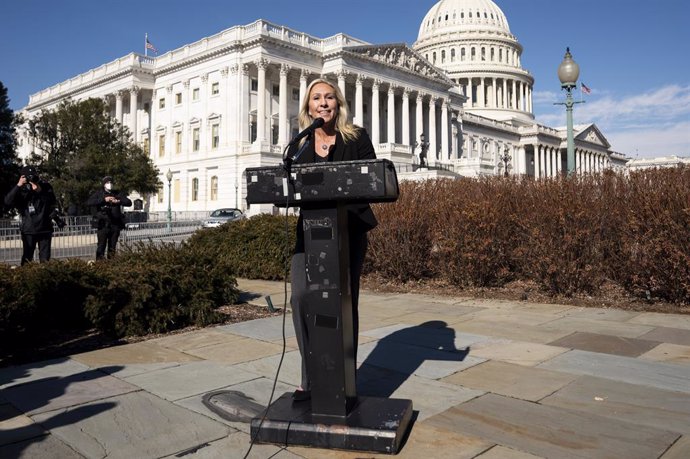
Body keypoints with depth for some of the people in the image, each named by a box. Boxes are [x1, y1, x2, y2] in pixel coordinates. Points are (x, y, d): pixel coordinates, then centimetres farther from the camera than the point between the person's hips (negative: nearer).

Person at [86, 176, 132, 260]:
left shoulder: (117, 194, 12)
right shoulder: (99, 194, 5)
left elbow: (129, 202, 4)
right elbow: (88, 202, -11)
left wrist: (118, 201, -14)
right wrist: (104, 200, -19)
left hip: (115, 225, 3)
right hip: (103, 225, -3)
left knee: (112, 248, 9)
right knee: (101, 246, -5)